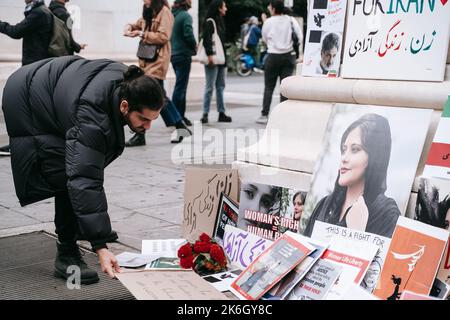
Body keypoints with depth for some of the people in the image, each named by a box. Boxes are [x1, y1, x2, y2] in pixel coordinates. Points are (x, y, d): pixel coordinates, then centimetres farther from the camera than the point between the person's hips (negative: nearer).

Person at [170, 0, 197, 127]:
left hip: (174, 54, 8)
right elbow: (188, 34, -19)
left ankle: (180, 115, 20)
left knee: (180, 86, 16)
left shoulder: (172, 15, 9)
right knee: (180, 86, -4)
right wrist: (194, 46, -2)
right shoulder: (186, 16, -12)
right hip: (183, 54, -8)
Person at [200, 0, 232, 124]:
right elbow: (206, 39, -17)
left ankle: (221, 113, 16)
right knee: (210, 87, -7)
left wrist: (224, 58, 17)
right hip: (212, 59, -9)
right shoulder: (209, 22, -9)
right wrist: (209, 55, -24)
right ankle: (205, 114, -3)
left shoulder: (220, 21, 18)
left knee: (220, 86, 11)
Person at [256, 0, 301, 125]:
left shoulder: (268, 22, -6)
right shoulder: (291, 20, -1)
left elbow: (265, 39, 6)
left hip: (273, 57, -2)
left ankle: (264, 115, 5)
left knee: (269, 87, 6)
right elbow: (300, 36, -6)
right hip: (288, 56, 2)